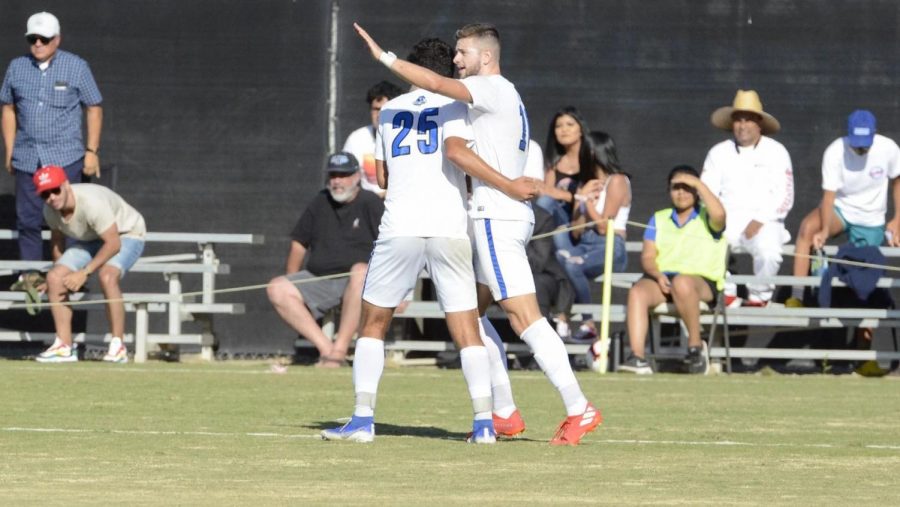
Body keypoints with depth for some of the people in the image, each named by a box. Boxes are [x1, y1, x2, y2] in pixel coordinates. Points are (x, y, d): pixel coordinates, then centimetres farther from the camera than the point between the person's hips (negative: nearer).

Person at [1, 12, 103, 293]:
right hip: (27, 158, 3)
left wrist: (91, 151, -3)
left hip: (65, 157, -3)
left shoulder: (76, 67, -1)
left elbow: (94, 109, 2)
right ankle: (30, 274, 12)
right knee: (27, 217, 4)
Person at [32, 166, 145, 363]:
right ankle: (64, 346, -3)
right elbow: (57, 238, 8)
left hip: (127, 234, -7)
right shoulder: (50, 210, -14)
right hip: (89, 240, 7)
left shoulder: (92, 202, -37)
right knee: (54, 277, -10)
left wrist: (84, 273, -30)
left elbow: (113, 244, -33)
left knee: (107, 276, -35)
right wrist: (60, 269, 11)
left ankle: (118, 346, -27)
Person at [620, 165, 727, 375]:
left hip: (701, 281, -4)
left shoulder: (706, 218, 12)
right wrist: (657, 275, -8)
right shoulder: (659, 219, 23)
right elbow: (648, 256, 14)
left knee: (682, 283, -40)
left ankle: (696, 346, -25)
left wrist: (698, 184, -8)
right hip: (662, 278, 4)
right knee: (637, 292, -30)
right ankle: (637, 357, -41)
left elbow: (719, 214, -15)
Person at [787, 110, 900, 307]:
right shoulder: (834, 152, -22)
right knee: (807, 227, -31)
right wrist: (825, 230, -40)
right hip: (840, 209, -2)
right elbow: (829, 195, -26)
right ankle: (796, 297, -33)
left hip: (871, 221, 2)